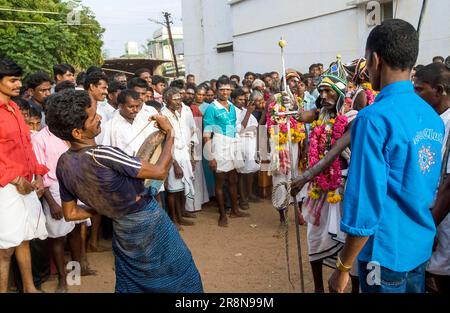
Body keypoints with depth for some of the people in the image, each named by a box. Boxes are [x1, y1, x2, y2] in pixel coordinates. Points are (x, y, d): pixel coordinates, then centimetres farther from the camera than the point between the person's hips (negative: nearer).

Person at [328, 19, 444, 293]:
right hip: (422, 246, 7)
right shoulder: (433, 117, 2)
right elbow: (431, 187, 11)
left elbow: (365, 201, -23)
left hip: (387, 251, -7)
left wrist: (343, 267, -14)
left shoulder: (374, 118, -22)